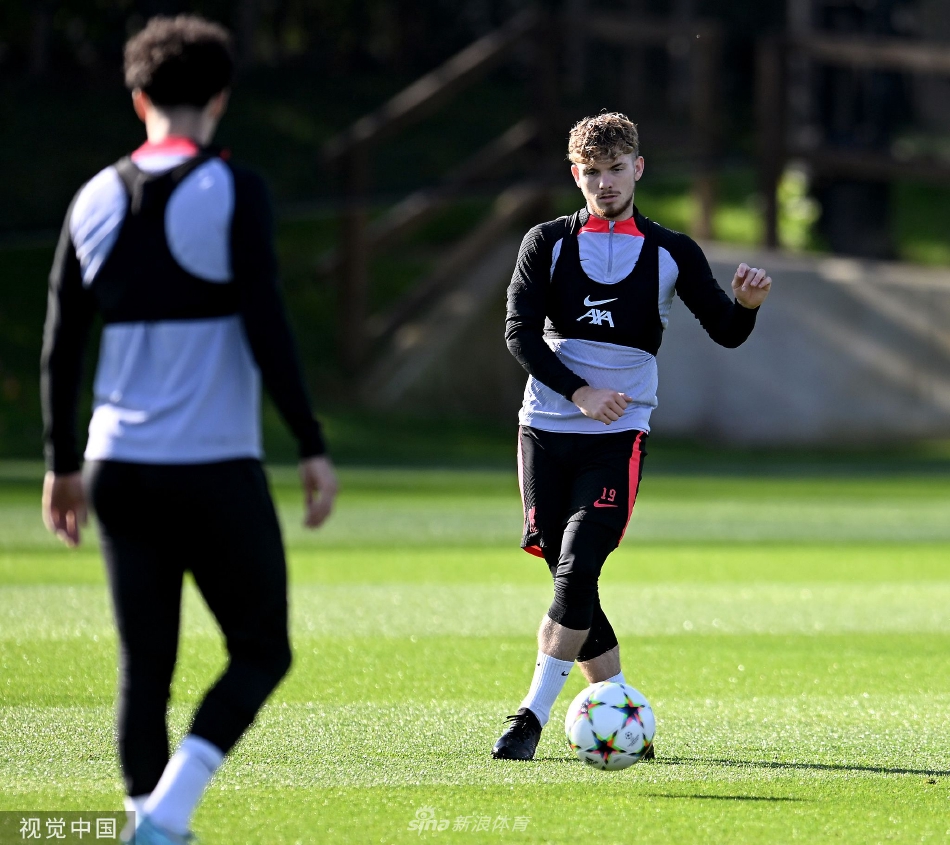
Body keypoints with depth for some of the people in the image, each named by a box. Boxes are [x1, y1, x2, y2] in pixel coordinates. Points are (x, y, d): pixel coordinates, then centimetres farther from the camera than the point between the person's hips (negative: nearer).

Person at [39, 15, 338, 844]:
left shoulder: (97, 199, 8)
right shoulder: (232, 192, -7)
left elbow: (60, 345, 11)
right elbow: (266, 330, -13)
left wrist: (63, 464, 20)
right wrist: (313, 447, -8)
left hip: (119, 468, 5)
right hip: (216, 470, -5)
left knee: (144, 667, 11)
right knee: (262, 652, 7)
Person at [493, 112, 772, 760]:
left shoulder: (671, 253, 5)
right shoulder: (547, 243, 5)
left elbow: (725, 332, 6)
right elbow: (520, 332, -2)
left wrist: (748, 305, -17)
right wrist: (579, 392, -14)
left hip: (618, 436, -2)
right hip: (545, 430, 2)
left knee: (577, 569, -16)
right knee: (569, 578, 2)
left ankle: (534, 717, -13)